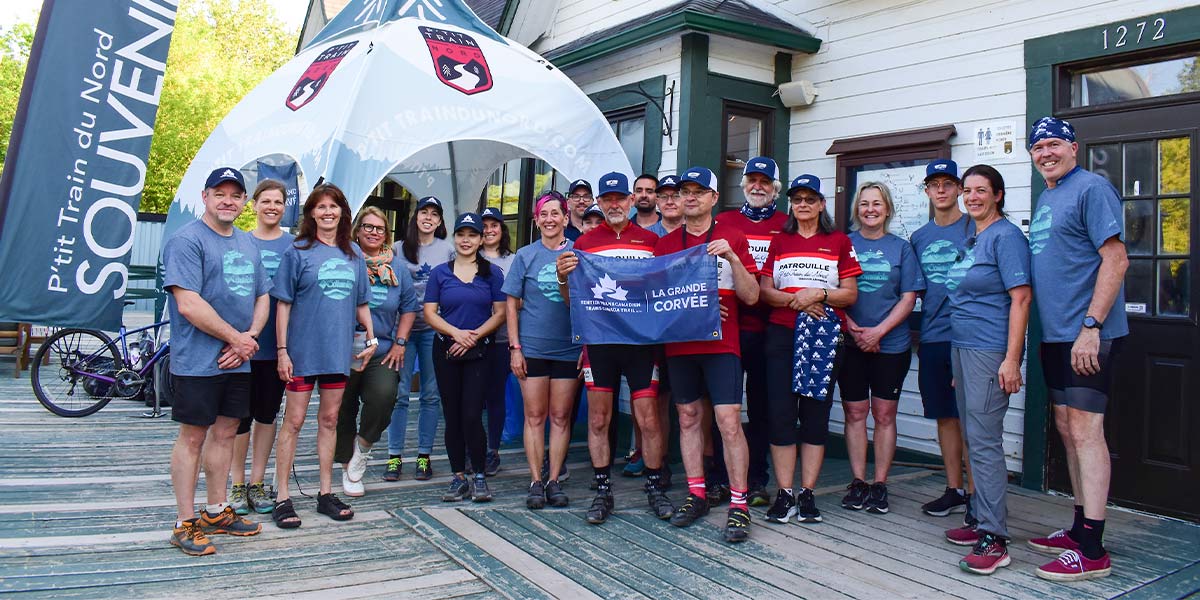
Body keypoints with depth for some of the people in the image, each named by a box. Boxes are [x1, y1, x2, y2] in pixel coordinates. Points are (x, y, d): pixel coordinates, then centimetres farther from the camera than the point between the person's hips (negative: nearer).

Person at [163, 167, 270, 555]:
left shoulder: (248, 243, 15)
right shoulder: (187, 240, -9)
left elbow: (262, 297, 16)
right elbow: (189, 304, -18)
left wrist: (248, 338, -2)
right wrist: (237, 339, -12)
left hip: (238, 361, 7)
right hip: (198, 361, -7)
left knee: (225, 433, 13)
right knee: (193, 437, 1)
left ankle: (216, 512, 25)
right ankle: (186, 524, 10)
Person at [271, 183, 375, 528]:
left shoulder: (352, 255, 10)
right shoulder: (298, 252, -3)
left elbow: (361, 302, 16)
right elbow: (283, 303, -5)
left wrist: (372, 338, 7)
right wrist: (282, 350, -10)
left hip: (338, 351, 4)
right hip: (303, 350, -4)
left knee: (329, 420, 11)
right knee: (293, 421, 0)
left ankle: (326, 493, 21)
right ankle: (282, 497, 9)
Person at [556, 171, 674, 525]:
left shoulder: (651, 240, 9)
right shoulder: (585, 243, 9)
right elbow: (572, 299, 9)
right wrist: (562, 277, -11)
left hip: (641, 340, 0)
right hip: (598, 339, 1)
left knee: (648, 418, 1)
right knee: (598, 420, 6)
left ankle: (655, 489, 17)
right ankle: (603, 492, 17)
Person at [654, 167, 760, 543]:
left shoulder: (732, 239, 4)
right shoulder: (665, 244, 11)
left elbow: (751, 296, -2)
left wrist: (732, 257, -16)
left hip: (721, 343, -3)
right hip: (679, 342, 3)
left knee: (729, 420, -8)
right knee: (688, 418, 9)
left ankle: (739, 504, 0)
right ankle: (697, 495, 21)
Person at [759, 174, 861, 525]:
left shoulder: (839, 242, 8)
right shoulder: (778, 241, 13)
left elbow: (850, 294, 3)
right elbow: (764, 290, 5)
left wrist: (818, 294, -14)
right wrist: (795, 299, -12)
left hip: (825, 336, -1)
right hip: (782, 334, 1)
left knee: (816, 413, 3)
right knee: (780, 413, -2)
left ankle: (807, 494, 12)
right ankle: (785, 494, 6)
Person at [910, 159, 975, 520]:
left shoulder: (975, 229, -2)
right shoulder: (919, 237, 14)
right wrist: (916, 334, 13)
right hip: (931, 338, 5)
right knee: (944, 416, 11)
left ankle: (974, 494, 7)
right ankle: (954, 490, 21)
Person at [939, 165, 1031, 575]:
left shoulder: (1006, 236, -9)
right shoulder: (971, 239, 17)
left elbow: (1020, 299, -15)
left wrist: (1012, 359, -21)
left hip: (990, 351, -9)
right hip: (962, 347, 9)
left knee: (984, 440, -10)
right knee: (974, 439, 14)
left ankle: (995, 539, -5)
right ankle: (982, 520, 24)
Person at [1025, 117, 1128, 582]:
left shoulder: (1091, 188, -9)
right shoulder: (1046, 198, 18)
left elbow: (1116, 260, -16)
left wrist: (1091, 326, -21)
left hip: (1087, 334, -9)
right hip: (1056, 334, 9)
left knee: (1084, 430, -8)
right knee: (1067, 429, 14)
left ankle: (1092, 551, -2)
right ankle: (1080, 528, 25)